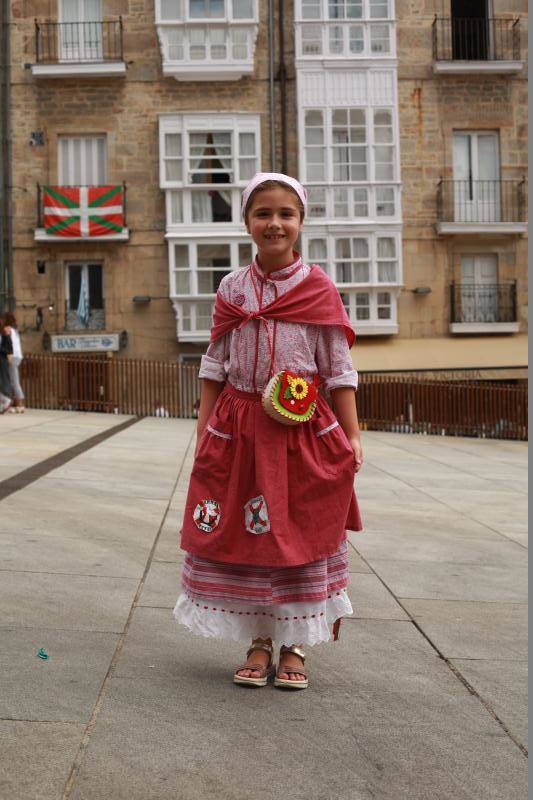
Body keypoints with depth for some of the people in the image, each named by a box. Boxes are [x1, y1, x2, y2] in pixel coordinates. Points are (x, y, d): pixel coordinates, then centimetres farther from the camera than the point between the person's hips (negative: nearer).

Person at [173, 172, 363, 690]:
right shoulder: (231, 288, 4)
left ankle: (294, 647, 21)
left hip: (302, 431, -2)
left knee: (299, 534, 6)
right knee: (243, 532, 6)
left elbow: (339, 369, -1)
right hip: (238, 427, 2)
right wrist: (204, 430, 6)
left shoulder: (319, 288, -3)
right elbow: (214, 366, 9)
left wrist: (351, 435, -4)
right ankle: (259, 643, 22)